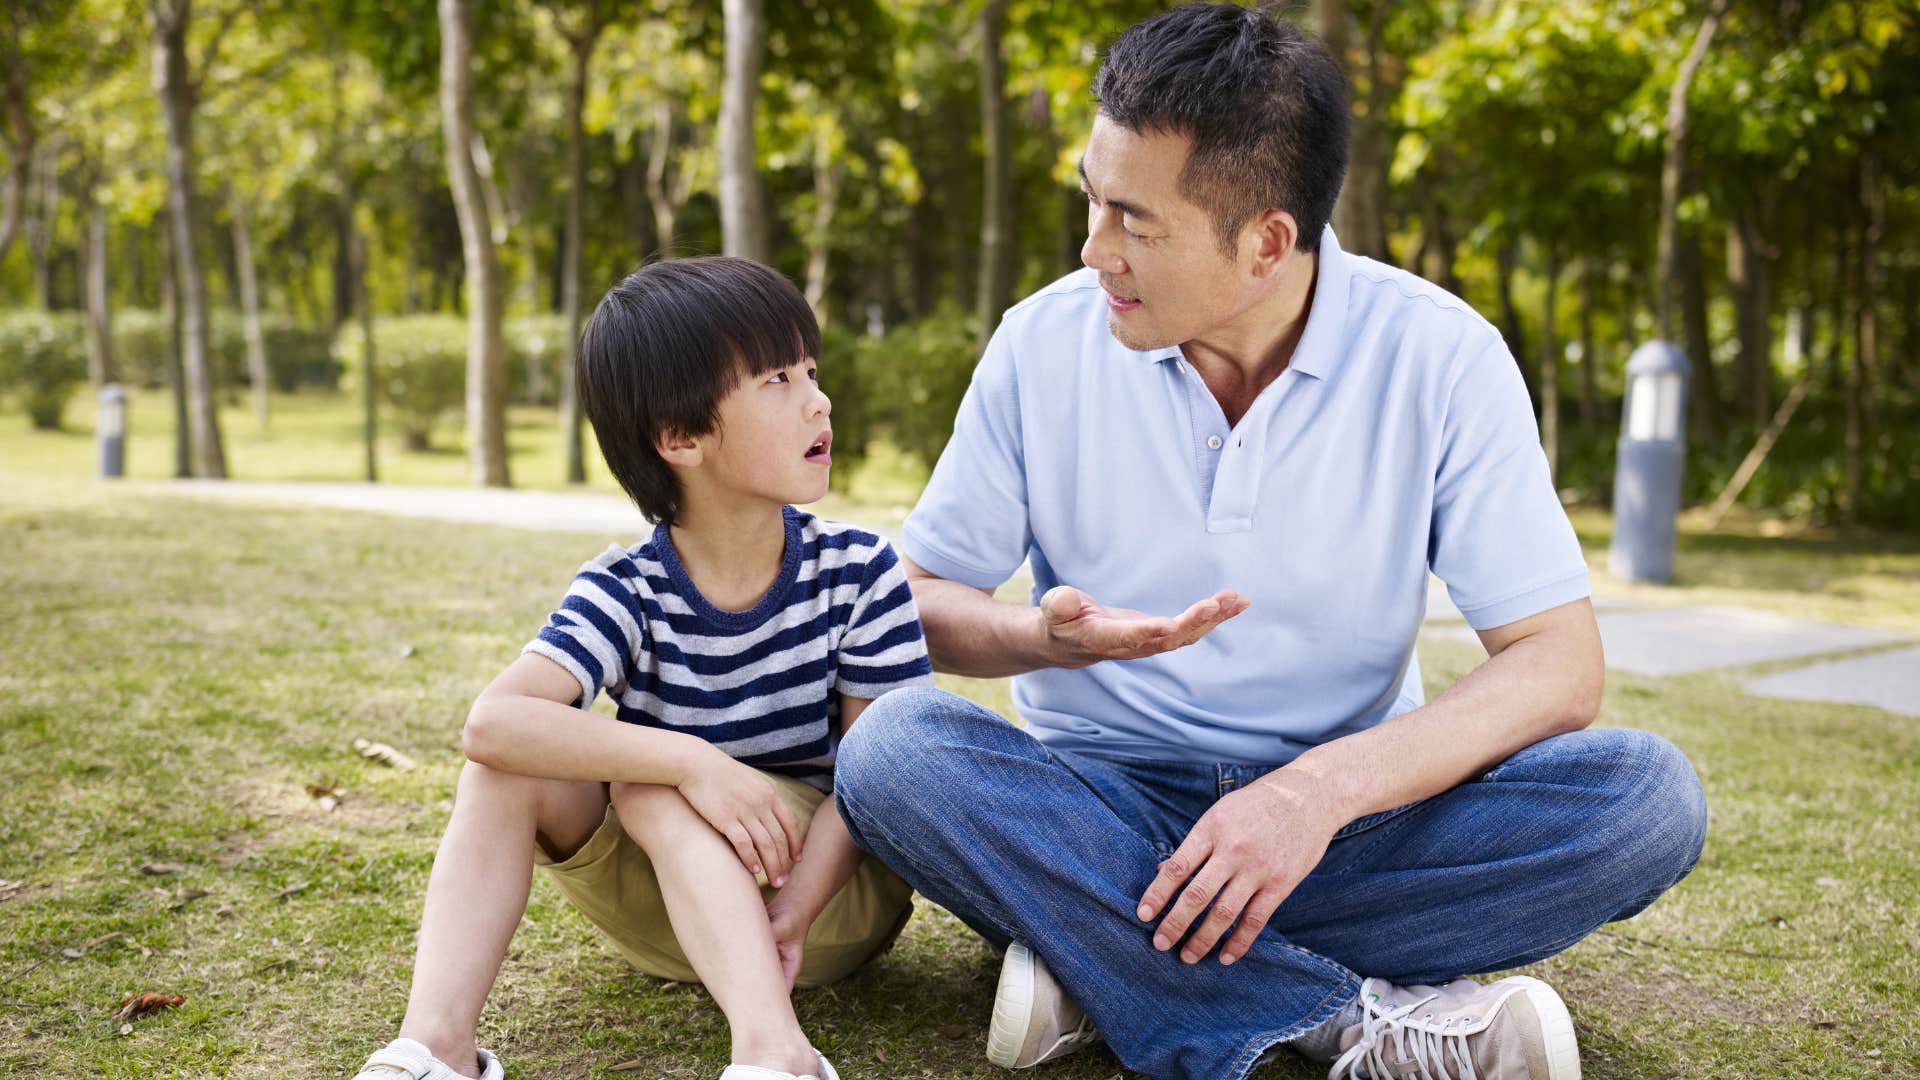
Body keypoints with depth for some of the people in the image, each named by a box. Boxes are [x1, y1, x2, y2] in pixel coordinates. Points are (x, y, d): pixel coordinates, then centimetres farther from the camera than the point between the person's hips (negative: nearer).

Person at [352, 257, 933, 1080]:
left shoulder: (858, 573, -11)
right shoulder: (627, 594, -12)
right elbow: (493, 719, -29)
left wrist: (789, 916, -31)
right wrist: (691, 761, -41)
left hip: (839, 889, -2)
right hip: (667, 914, 2)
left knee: (649, 786, -28)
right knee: (512, 762, -20)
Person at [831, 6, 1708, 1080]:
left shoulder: (1440, 357, -9)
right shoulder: (1045, 341, -5)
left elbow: (1559, 663, -13)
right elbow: (914, 598, 1)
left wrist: (1324, 787, -27)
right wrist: (1052, 637, -22)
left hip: (1345, 818, 0)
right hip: (1098, 803, 1)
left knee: (1647, 794, -25)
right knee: (893, 747, -29)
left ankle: (1094, 952, -24)